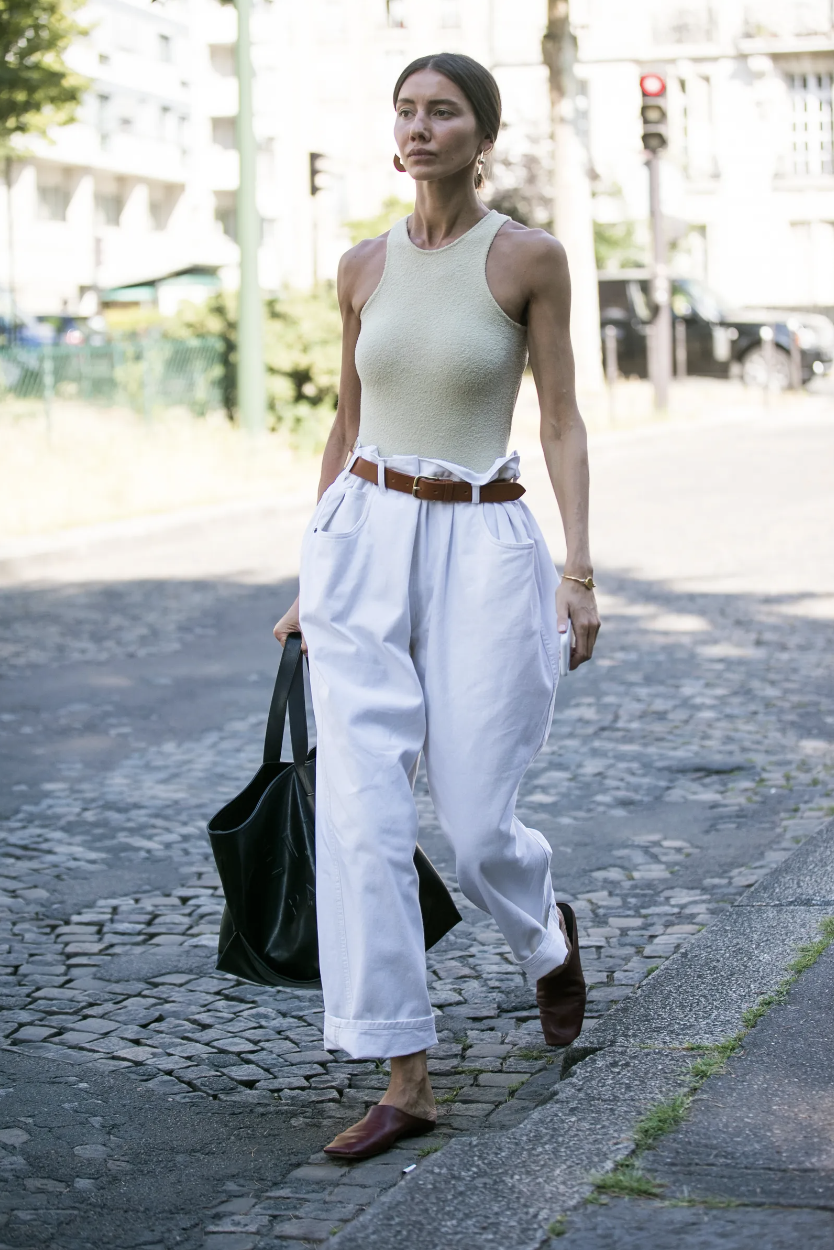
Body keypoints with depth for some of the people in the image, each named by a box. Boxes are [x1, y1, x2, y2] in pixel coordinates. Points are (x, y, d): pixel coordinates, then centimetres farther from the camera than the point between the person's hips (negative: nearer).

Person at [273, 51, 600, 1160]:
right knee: (360, 811, -8)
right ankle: (406, 1079, -1)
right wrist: (313, 571, 16)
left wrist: (579, 568, -10)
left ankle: (550, 934, 37)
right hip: (363, 542, 3)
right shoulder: (365, 267, 8)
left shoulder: (529, 258, -3)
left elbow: (562, 422, -2)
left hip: (482, 549, -3)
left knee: (476, 821, -1)